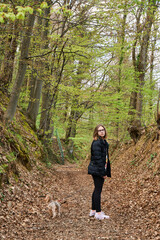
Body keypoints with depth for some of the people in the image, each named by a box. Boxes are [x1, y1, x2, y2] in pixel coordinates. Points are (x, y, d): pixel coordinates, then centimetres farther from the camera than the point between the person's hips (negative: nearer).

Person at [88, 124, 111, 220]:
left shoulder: (104, 142, 13)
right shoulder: (97, 143, -18)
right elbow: (98, 159, -21)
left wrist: (105, 171, 16)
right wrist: (103, 173, -19)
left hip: (100, 170, 10)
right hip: (97, 170, -10)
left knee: (97, 190, 16)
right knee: (98, 190, -3)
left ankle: (93, 210, 27)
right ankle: (98, 213, 5)